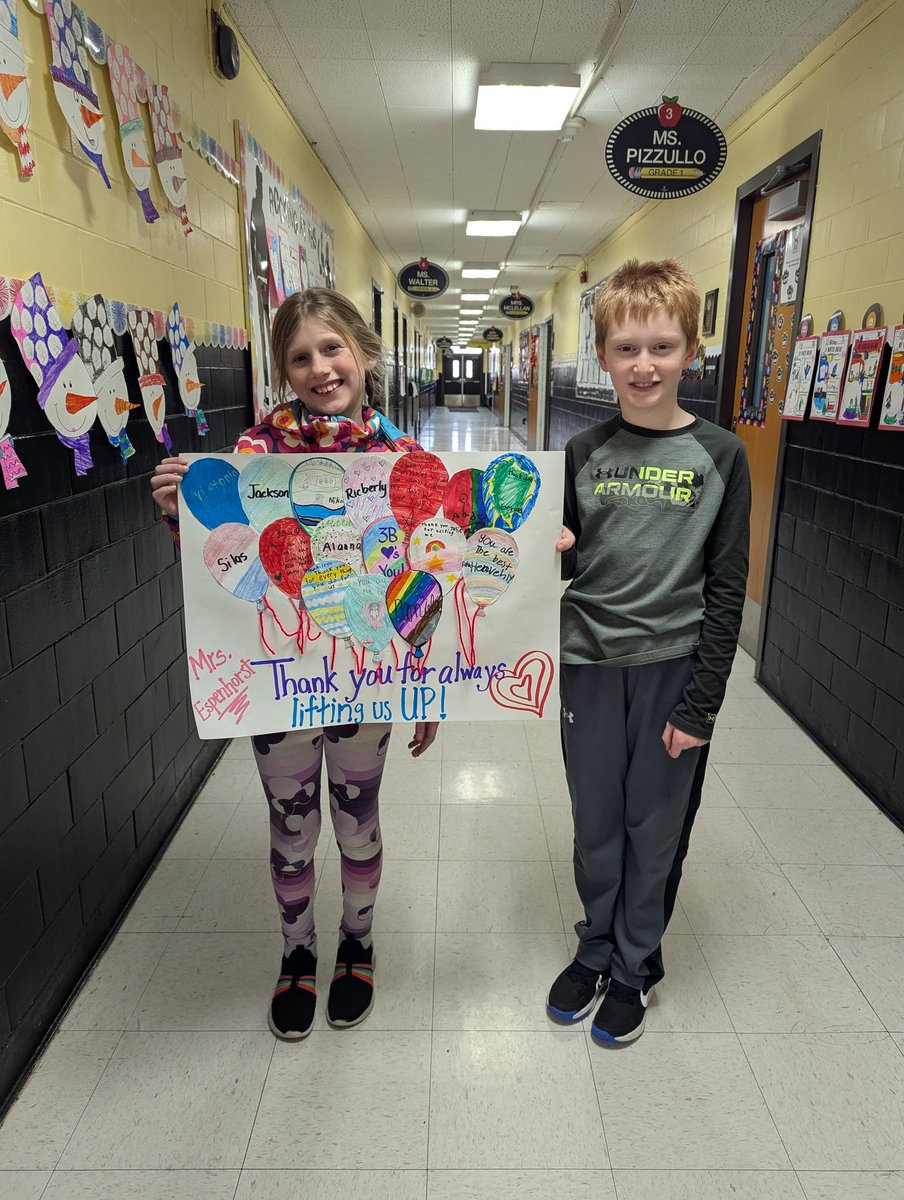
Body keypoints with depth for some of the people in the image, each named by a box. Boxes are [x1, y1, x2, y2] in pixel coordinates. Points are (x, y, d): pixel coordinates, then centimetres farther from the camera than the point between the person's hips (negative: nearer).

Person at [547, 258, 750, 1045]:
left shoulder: (719, 456, -6)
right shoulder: (585, 453, 1)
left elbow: (726, 588, -6)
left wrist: (702, 703, -8)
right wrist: (550, 552, -15)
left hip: (674, 668, -2)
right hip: (591, 663, 2)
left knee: (656, 826, 12)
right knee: (595, 823, 15)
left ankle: (636, 965, 35)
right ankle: (596, 947, 39)